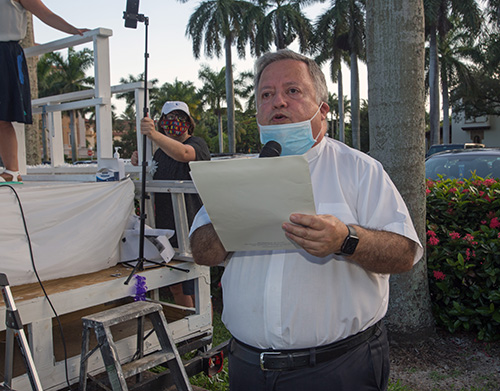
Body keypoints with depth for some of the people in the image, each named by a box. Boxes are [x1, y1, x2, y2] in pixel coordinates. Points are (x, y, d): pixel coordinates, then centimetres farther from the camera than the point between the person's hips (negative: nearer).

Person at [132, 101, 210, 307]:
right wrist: (141, 164, 5)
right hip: (166, 229, 7)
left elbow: (183, 153, -31)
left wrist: (154, 135, -47)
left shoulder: (197, 144, -7)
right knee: (175, 288, 17)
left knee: (196, 292, -2)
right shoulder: (160, 152, 16)